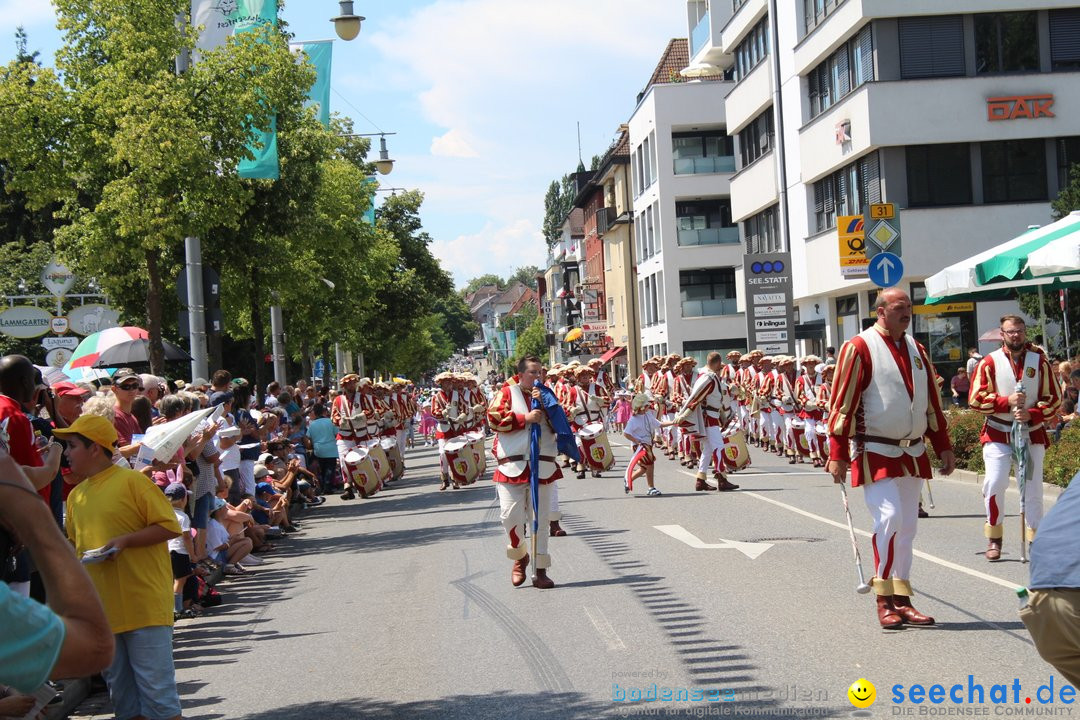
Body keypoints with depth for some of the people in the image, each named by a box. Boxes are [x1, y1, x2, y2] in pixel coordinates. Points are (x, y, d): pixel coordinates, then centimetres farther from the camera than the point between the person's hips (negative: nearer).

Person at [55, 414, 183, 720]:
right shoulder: (76, 495, 13)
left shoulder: (132, 481, -8)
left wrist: (124, 540, -19)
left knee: (156, 689, -5)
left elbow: (169, 526, -10)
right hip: (101, 606, 7)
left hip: (144, 602, -7)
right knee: (120, 690, 14)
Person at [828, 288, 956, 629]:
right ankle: (884, 599, -3)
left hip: (913, 454, 7)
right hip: (876, 455, -6)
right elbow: (842, 403, -11)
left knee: (907, 527, 8)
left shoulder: (916, 349, 12)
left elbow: (932, 402, 17)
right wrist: (838, 455, -14)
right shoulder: (859, 348, -9)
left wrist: (944, 447, 14)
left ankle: (901, 600, 16)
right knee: (890, 518, -16)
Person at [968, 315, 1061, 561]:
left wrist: (1031, 414, -14)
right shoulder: (989, 362, -1)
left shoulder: (1040, 361, 3)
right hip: (997, 433, -1)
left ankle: (1035, 539, 13)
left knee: (1032, 487, 2)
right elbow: (976, 399, -5)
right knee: (995, 483, -12)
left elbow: (1053, 400, 3)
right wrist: (1007, 401, -17)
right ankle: (994, 537, 4)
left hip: (1032, 432, 1)